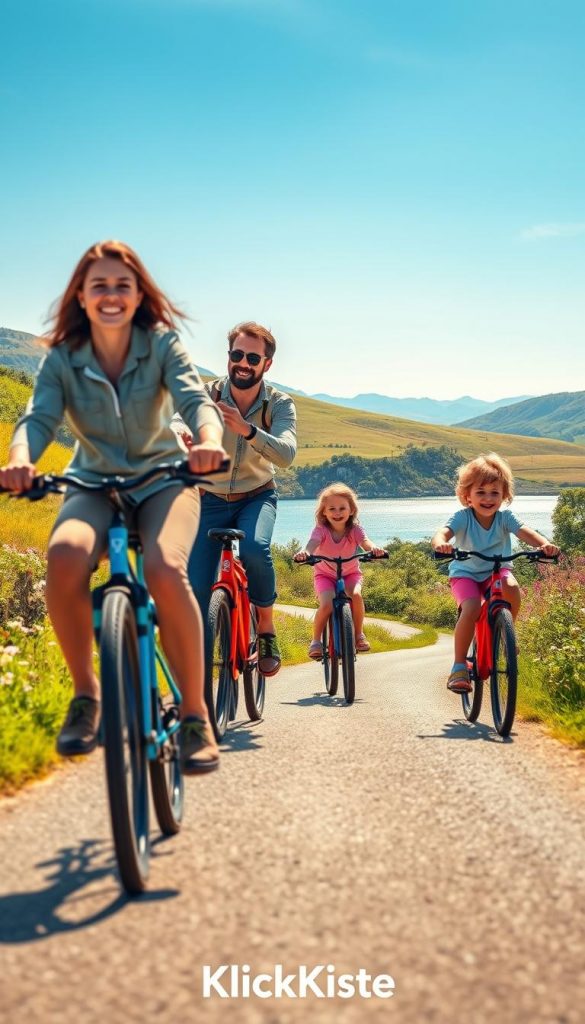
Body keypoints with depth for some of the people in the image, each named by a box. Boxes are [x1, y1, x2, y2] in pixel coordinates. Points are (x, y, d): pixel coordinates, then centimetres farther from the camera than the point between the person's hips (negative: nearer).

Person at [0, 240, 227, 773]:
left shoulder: (162, 344, -8)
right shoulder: (62, 358, -6)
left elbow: (196, 399, -22)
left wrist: (210, 442, -46)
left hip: (164, 479, -1)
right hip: (94, 484, 1)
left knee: (165, 569, -34)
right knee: (65, 555, -35)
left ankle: (196, 714, -17)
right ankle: (86, 693, -14)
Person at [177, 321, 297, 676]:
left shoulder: (281, 405, -14)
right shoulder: (207, 395, -14)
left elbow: (286, 454, -32)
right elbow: (178, 423, -33)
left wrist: (245, 429, -49)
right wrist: (180, 434, -58)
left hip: (257, 497, -1)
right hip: (211, 500, 1)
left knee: (254, 549, -34)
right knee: (195, 591, -11)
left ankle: (267, 630, -9)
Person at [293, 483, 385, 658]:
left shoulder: (355, 530, -14)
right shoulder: (321, 530, -18)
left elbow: (365, 541, -33)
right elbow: (313, 543, -38)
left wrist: (373, 548, -59)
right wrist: (305, 552, -63)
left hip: (350, 573, 1)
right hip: (325, 574, -1)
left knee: (356, 595, -30)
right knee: (326, 604, -27)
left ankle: (359, 634, -7)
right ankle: (316, 640, -4)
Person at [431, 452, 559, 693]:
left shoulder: (505, 517, -14)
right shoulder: (462, 518, -20)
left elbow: (525, 532, -30)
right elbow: (442, 533, -36)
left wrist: (544, 544, -51)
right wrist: (441, 544, -61)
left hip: (496, 570, 2)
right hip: (465, 573, -2)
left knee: (512, 587, -32)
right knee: (471, 608, -29)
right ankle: (459, 666, -15)